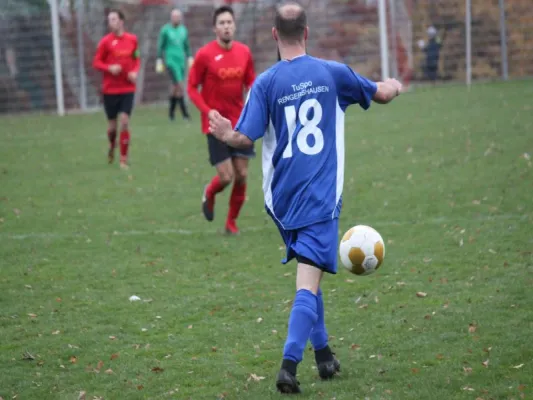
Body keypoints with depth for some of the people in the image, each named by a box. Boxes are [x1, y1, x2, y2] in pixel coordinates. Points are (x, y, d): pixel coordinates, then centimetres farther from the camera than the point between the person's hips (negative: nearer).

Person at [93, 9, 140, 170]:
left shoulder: (132, 39, 1)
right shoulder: (106, 41, -7)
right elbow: (96, 62, -3)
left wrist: (135, 71, -4)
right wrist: (109, 68, -22)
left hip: (128, 89, 1)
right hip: (110, 89, -1)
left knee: (124, 122, -8)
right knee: (112, 125, 7)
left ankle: (123, 159, 1)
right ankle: (112, 147, 40)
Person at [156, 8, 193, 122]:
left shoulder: (183, 30, 11)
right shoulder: (165, 30, -4)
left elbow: (186, 46, 18)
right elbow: (160, 46, 0)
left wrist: (189, 58, 9)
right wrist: (159, 61, -3)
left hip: (181, 61, 5)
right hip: (170, 61, -5)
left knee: (176, 87, 8)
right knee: (179, 86, -14)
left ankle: (171, 111, 21)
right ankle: (185, 113, -11)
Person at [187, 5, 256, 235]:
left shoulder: (244, 52, 2)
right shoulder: (205, 54, -10)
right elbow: (192, 88, -5)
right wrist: (208, 110, -18)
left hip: (240, 123, 4)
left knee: (241, 175, 2)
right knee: (226, 177, -9)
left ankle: (231, 222, 20)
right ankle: (209, 194, 27)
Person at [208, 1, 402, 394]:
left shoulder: (266, 83, -5)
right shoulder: (333, 72, -1)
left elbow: (244, 139, -10)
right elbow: (382, 94, 14)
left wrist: (223, 134, 12)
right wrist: (395, 85, 37)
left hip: (282, 196, 2)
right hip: (322, 195, -2)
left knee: (308, 270, 22)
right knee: (309, 280, -8)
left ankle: (323, 353, 29)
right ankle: (289, 363, -22)